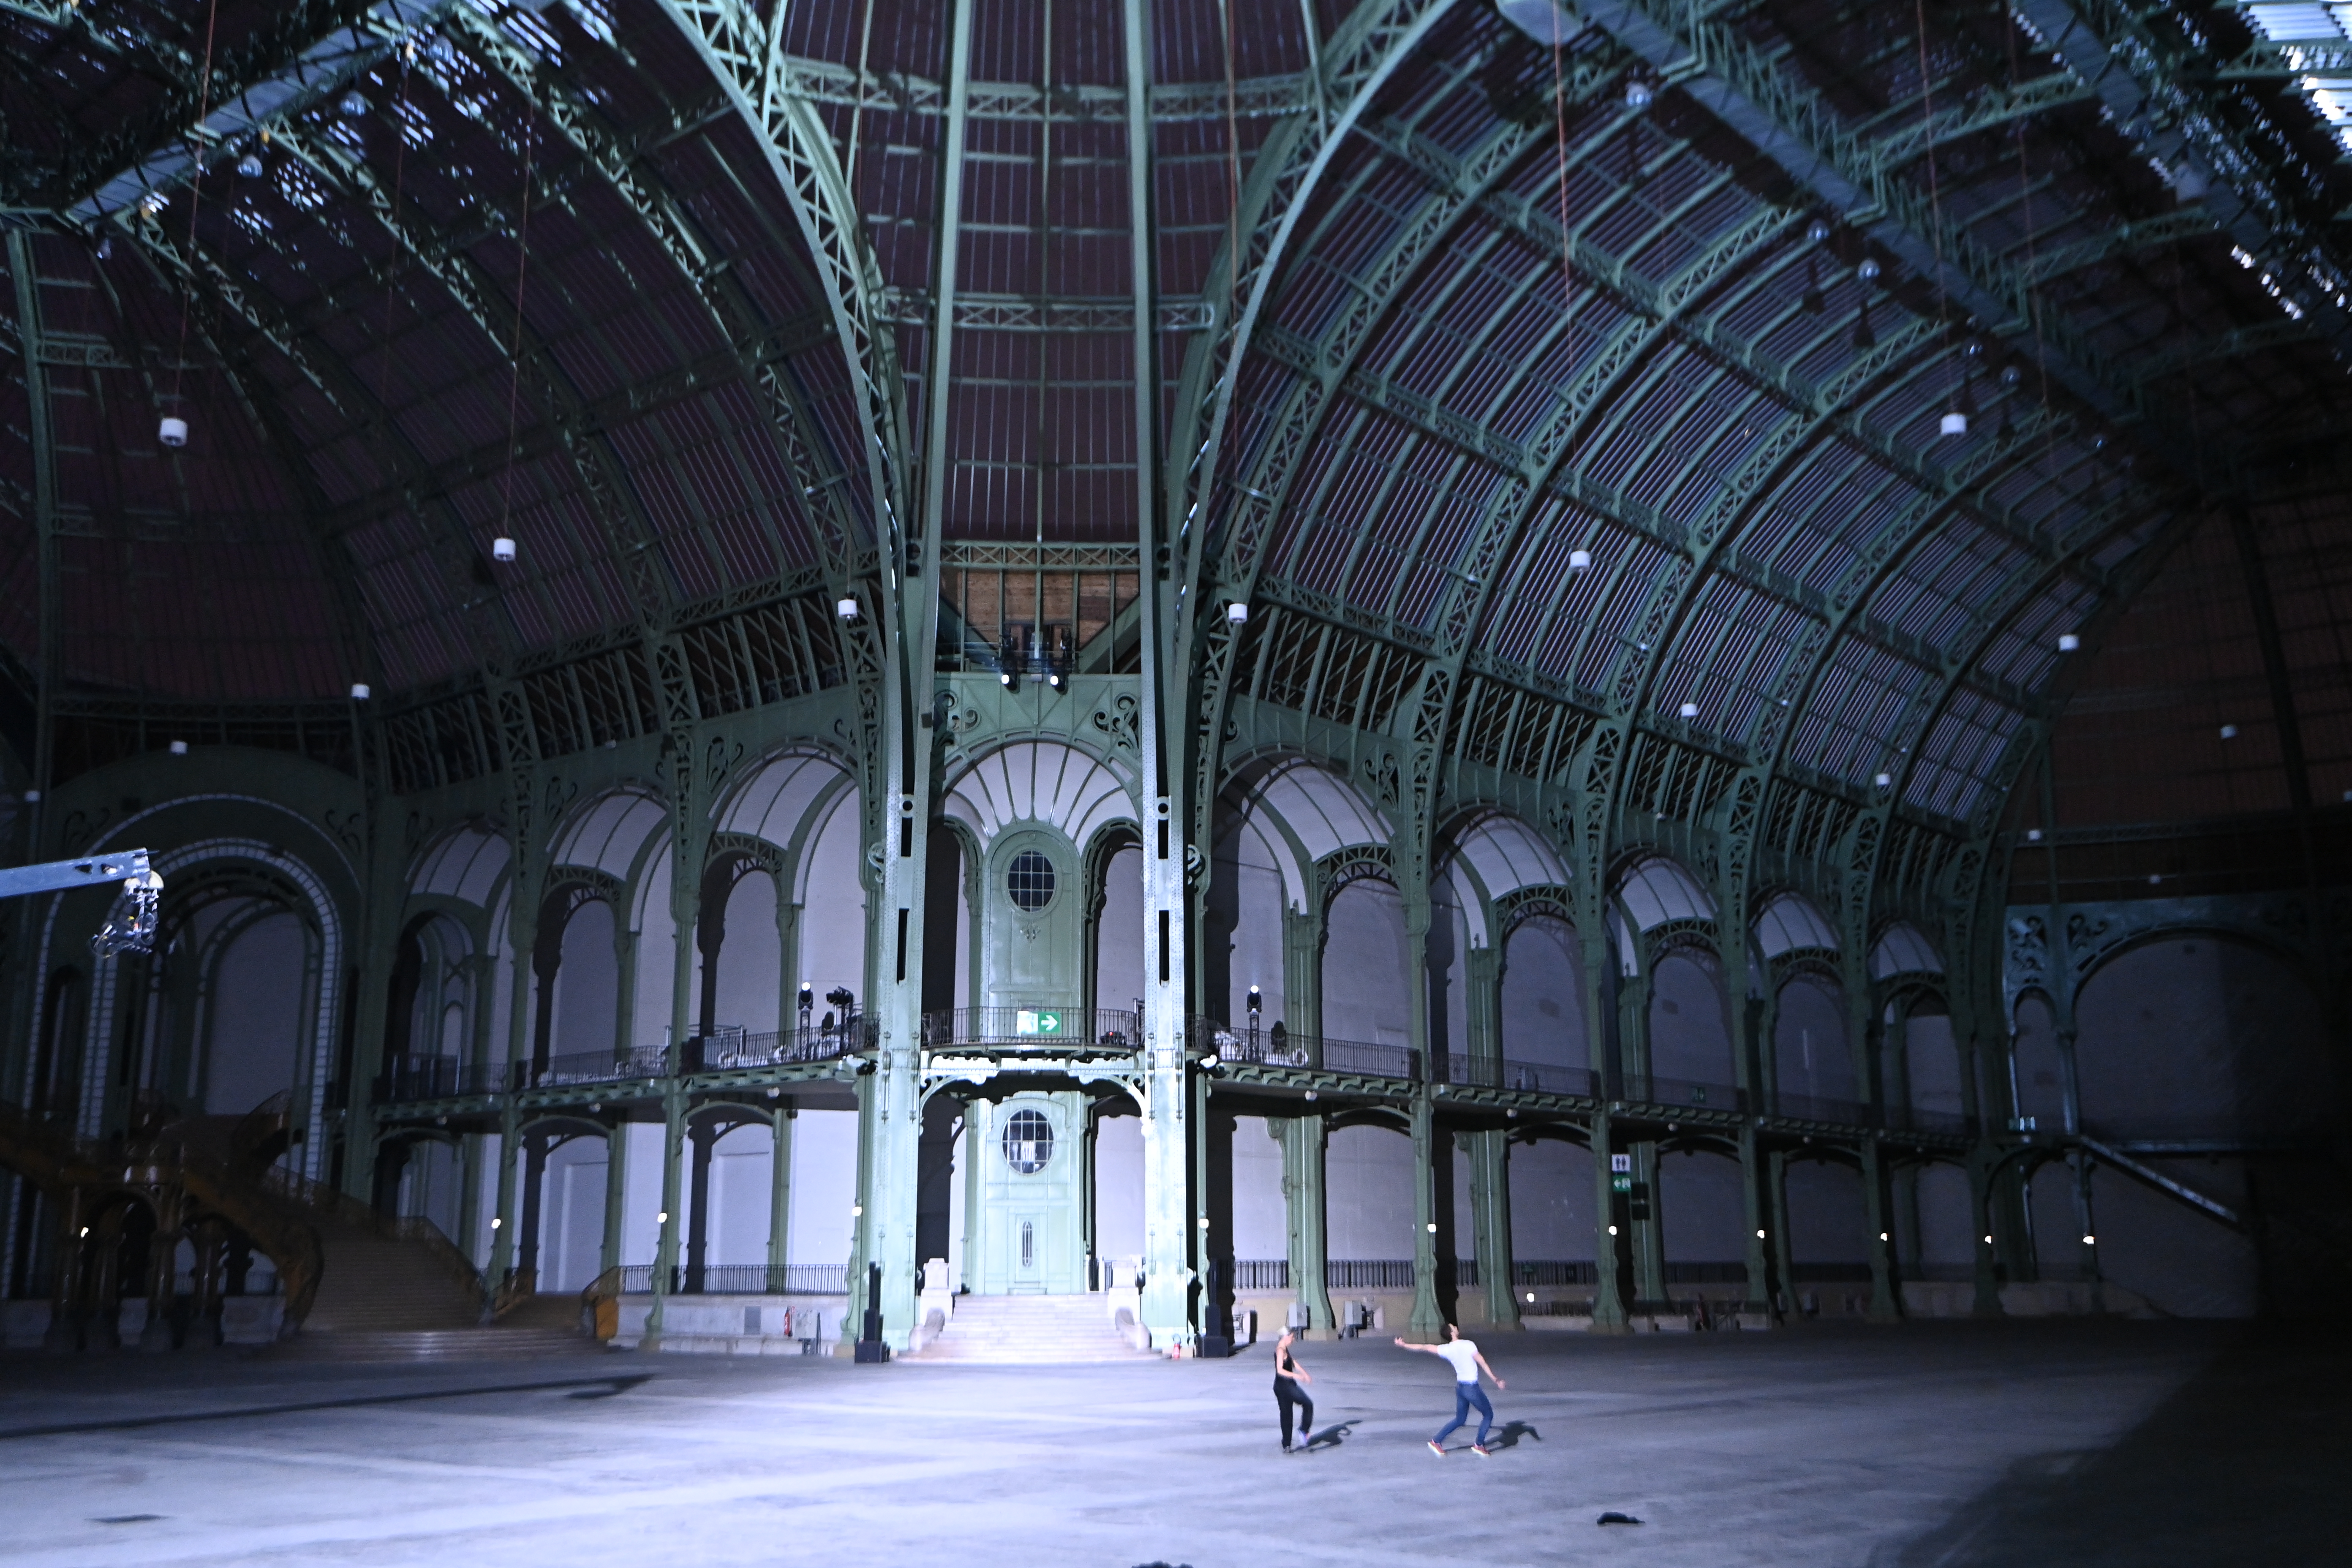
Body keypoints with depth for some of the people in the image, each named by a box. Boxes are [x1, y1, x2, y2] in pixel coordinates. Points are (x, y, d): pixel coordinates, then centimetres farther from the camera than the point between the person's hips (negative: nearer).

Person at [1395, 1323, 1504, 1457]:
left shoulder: (1446, 1349, -1)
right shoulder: (1468, 1345, -16)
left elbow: (1424, 1347, 3)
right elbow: (1482, 1364, -12)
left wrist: (1404, 1346, 11)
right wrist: (1495, 1380, -6)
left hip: (1460, 1386, 7)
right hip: (1472, 1387, -7)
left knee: (1460, 1420, 20)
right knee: (1488, 1415, 13)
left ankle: (1436, 1441, 18)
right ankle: (1479, 1445, 16)